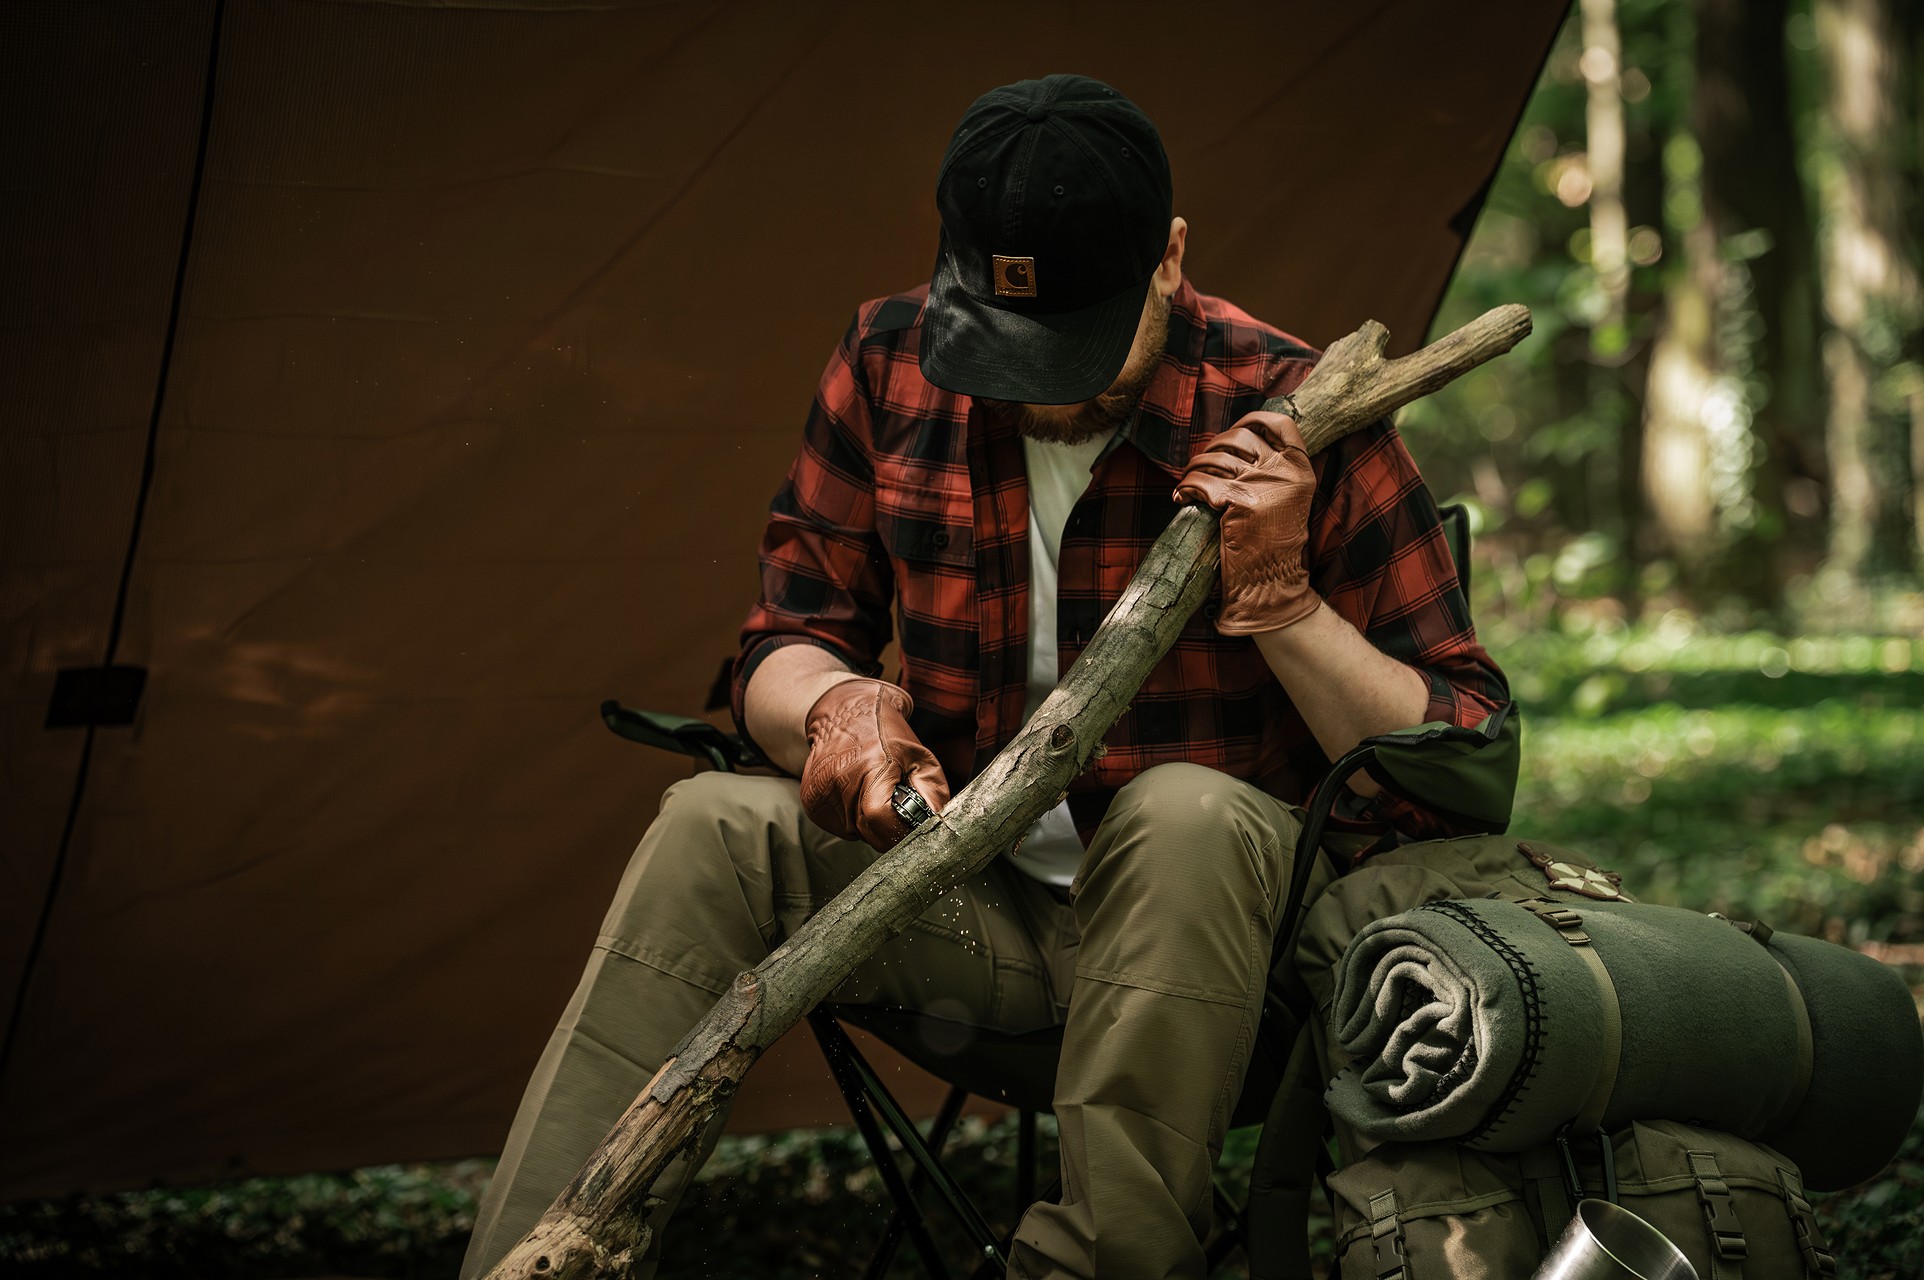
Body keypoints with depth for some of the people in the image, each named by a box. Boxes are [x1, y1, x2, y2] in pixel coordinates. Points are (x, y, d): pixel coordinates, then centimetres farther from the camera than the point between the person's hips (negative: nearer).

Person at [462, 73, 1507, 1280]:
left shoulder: (1294, 420, -13)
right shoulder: (892, 361, -2)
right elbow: (787, 645, 5)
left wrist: (1281, 600, -26)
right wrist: (836, 706, -20)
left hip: (1210, 916, -3)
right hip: (978, 906, 4)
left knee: (1184, 818, -36)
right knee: (713, 832, -20)